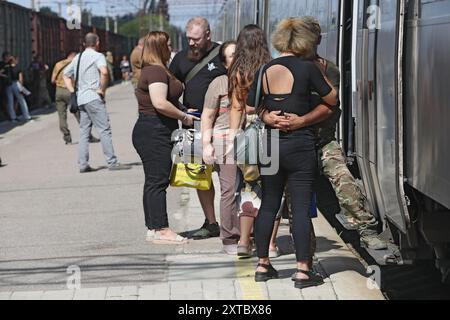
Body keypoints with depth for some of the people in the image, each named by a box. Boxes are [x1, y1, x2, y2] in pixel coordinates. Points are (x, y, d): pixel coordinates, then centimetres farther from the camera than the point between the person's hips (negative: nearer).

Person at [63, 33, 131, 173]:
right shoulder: (97, 56, -5)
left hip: (80, 98, 8)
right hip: (93, 98, -7)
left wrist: (72, 92, 17)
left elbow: (66, 74, 25)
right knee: (104, 130, -6)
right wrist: (103, 89, -13)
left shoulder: (77, 57, 18)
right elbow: (104, 72, -25)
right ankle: (112, 162, -8)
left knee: (84, 132, 9)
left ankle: (83, 164, 6)